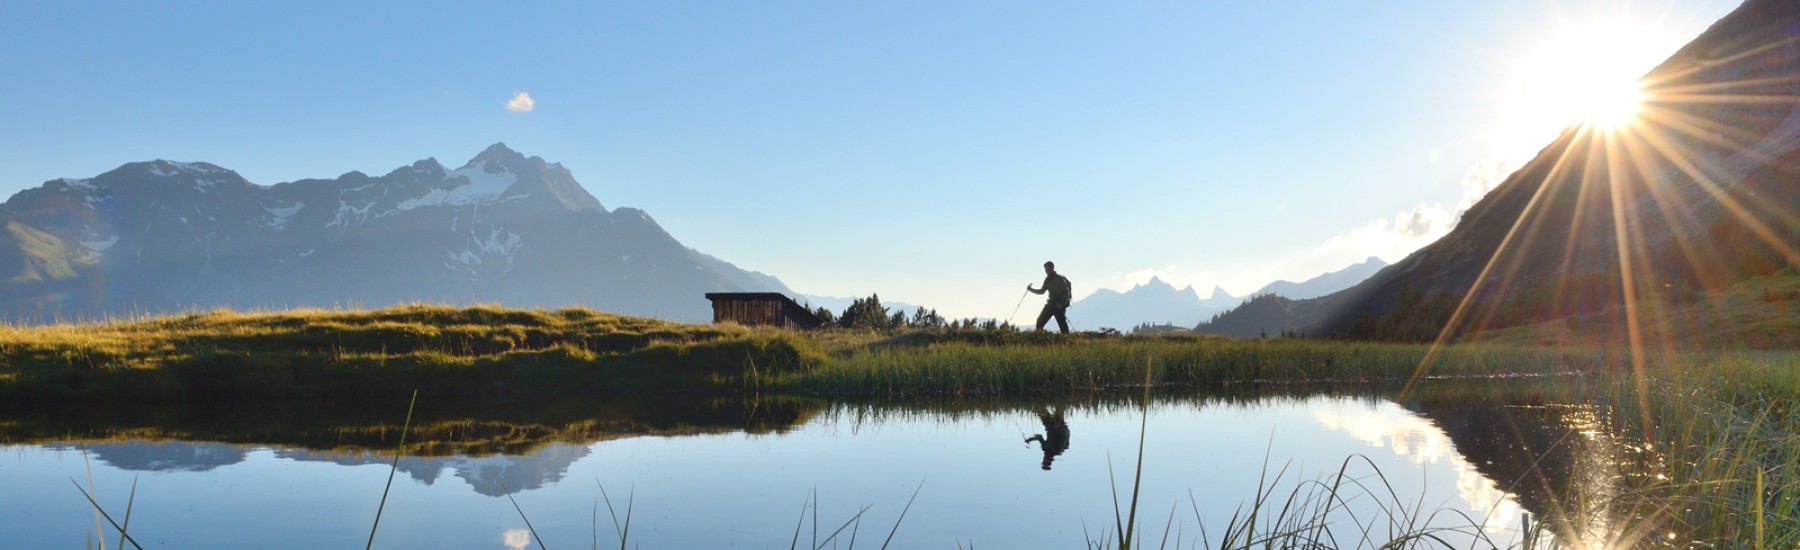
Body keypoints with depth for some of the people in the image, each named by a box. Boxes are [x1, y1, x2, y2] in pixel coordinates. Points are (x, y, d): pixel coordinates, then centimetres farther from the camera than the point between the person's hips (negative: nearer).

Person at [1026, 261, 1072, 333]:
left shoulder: (1059, 279, -12)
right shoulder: (1048, 279, 9)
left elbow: (1067, 293, -14)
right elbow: (1042, 291, 18)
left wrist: (1061, 303, -23)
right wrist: (1031, 289, 5)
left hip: (1059, 306, -7)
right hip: (1051, 304, 7)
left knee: (1062, 324, -9)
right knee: (1040, 321, 0)